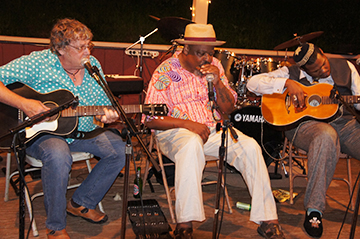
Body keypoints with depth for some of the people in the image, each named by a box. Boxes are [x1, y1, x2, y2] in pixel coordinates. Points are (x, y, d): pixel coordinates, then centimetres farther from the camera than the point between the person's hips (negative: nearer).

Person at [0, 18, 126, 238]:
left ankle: (82, 203, 5)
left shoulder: (94, 66, 1)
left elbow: (103, 104, 9)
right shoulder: (37, 63, -15)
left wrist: (105, 116, -15)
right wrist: (23, 103, -28)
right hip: (39, 132, -6)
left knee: (120, 149, -12)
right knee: (58, 155, -38)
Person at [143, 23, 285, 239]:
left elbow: (228, 108, 7)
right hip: (175, 132, -4)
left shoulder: (214, 66, 8)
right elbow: (150, 119, -12)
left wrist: (217, 82, -10)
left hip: (213, 128, 5)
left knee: (250, 146, -20)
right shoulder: (166, 72, -7)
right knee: (192, 144, -39)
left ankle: (267, 219, -14)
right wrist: (188, 124, -22)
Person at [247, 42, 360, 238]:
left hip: (344, 121, 4)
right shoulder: (291, 73, 5)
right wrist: (288, 83, -16)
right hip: (305, 124, -4)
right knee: (327, 136, -40)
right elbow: (253, 82, -5)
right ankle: (313, 210, -32)